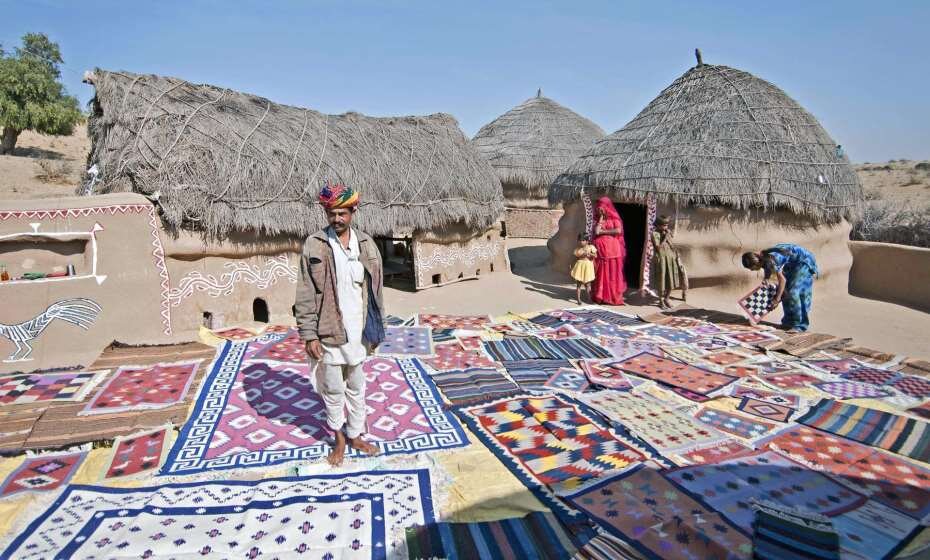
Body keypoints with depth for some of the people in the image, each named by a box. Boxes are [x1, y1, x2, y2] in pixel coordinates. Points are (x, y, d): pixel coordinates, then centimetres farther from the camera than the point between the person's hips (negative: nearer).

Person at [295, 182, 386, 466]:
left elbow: (375, 289, 7)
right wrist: (309, 335, -11)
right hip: (329, 331, -3)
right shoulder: (314, 245, -8)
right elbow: (305, 295, -8)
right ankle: (339, 438, 32)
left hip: (358, 331, 3)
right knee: (333, 390, 11)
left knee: (356, 387, 16)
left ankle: (355, 435, 35)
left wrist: (377, 328, 7)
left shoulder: (366, 243, 2)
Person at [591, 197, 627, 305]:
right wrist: (600, 219, -4)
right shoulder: (597, 220, 12)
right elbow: (595, 232, -2)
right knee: (600, 273, 4)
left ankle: (614, 297, 2)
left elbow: (618, 230, -14)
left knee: (612, 273, -1)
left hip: (612, 249, -3)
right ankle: (600, 296, 10)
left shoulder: (614, 218, 2)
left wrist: (603, 231, -9)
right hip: (599, 249, 3)